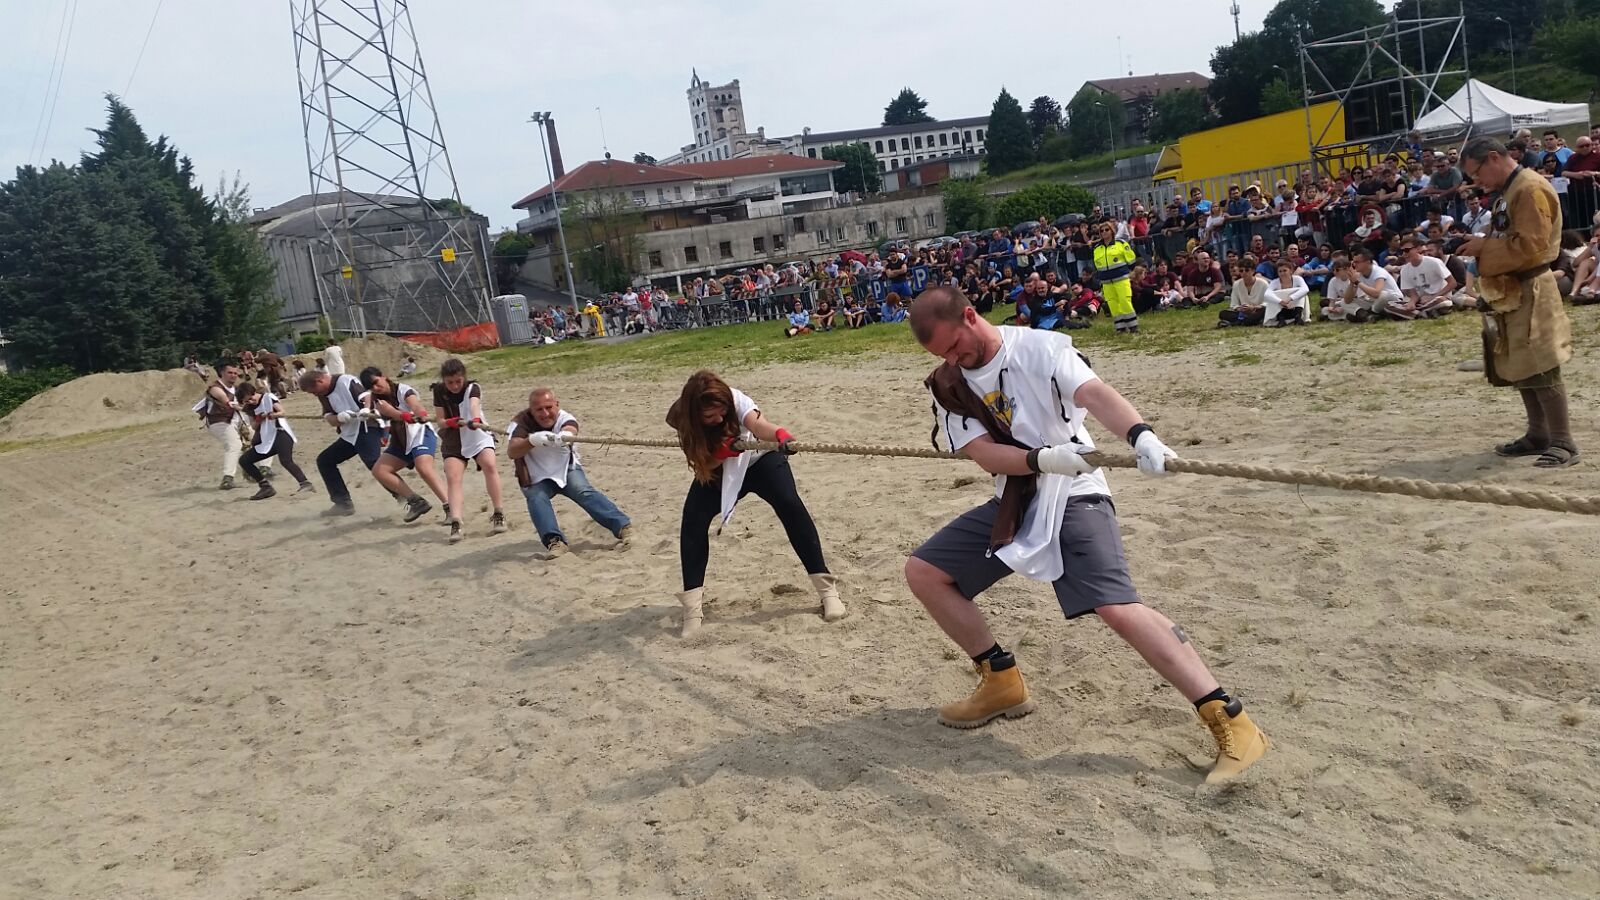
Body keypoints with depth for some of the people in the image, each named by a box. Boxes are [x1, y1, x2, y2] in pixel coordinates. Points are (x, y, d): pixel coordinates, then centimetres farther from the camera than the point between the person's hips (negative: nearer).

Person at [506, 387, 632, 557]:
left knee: (584, 492, -24)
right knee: (537, 499, -29)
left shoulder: (564, 417, -18)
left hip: (567, 469, 0)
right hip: (535, 479, 0)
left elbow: (571, 428, -44)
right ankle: (554, 541, -42)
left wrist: (566, 434, -70)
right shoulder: (521, 423, -20)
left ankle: (622, 526, -31)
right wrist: (532, 440, -59)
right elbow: (513, 452, -38)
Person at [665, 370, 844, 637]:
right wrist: (724, 451, -43)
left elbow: (757, 423, -53)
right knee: (693, 520, -20)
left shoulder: (735, 399, -33)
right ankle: (692, 606, -12)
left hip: (759, 459, -2)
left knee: (790, 505, -23)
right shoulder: (682, 421, -25)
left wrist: (781, 435, -74)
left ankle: (826, 587, -16)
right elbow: (703, 466, -23)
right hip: (717, 470, 2)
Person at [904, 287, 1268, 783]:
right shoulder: (948, 385, 2)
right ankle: (1002, 682, 13)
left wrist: (1140, 435, -47)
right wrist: (1042, 459, -30)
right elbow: (983, 453, -10)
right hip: (1011, 504, 6)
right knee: (924, 571, 2)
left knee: (1117, 606, -23)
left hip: (1072, 497, -6)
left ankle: (1231, 721, -18)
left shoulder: (1041, 347, -11)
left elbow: (1094, 394, -27)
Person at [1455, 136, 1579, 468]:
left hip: (1530, 292, -10)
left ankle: (1563, 442, -3)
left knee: (1541, 369, -8)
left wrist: (1484, 247, -15)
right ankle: (1538, 435, 21)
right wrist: (1481, 245, 6)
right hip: (1511, 292, 10)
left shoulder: (1531, 189, -15)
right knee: (1519, 368, 13)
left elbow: (1529, 245, -22)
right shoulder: (1509, 192, 17)